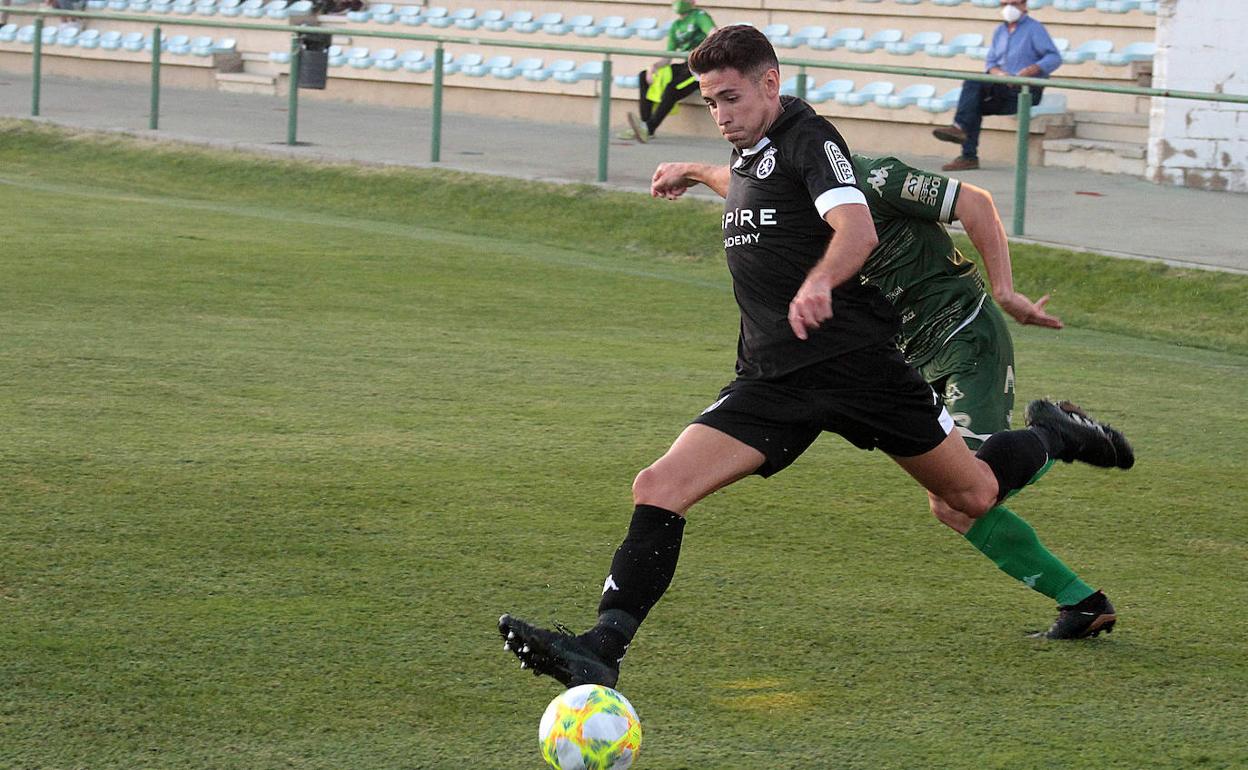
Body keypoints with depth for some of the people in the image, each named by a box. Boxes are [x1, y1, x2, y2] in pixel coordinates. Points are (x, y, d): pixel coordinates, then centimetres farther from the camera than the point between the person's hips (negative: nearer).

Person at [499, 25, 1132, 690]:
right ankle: (603, 648, -21)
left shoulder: (807, 138, -11)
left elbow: (857, 229, -29)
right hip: (773, 379, 7)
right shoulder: (748, 155, 15)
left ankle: (1054, 437, 39)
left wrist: (818, 285, -48)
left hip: (853, 356, -7)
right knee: (658, 487, -14)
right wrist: (697, 176, 54)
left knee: (974, 496, 6)